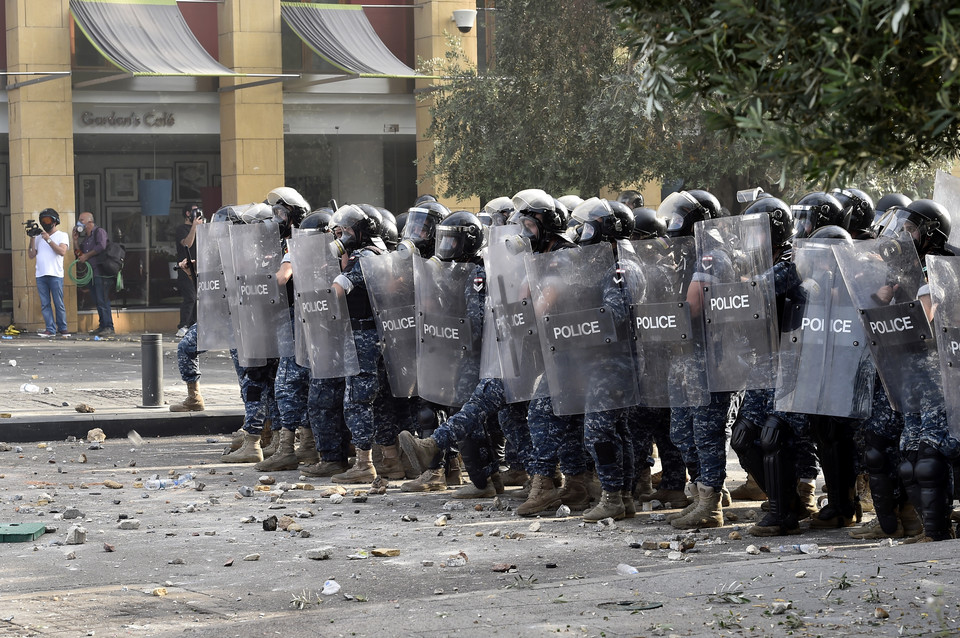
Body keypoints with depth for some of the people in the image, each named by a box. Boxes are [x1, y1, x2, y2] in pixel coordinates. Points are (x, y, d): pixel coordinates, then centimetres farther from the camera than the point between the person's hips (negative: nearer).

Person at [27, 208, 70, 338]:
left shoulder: (62, 235, 7)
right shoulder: (39, 237, 19)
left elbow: (62, 251, -9)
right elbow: (31, 255, 14)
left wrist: (48, 240, -11)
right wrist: (32, 238, 5)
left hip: (55, 274, -4)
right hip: (40, 275, 4)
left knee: (59, 304, -5)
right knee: (45, 304, 0)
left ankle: (63, 328, 3)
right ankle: (50, 329, 0)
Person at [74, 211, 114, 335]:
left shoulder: (99, 232, -5)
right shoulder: (86, 237, 21)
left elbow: (101, 246, -21)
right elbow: (80, 252, 21)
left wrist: (86, 256, -14)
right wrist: (75, 240, 9)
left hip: (101, 272, -9)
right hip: (92, 273, 9)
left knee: (103, 300, -11)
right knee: (98, 301, 9)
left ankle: (108, 327, -11)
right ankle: (102, 325, 14)